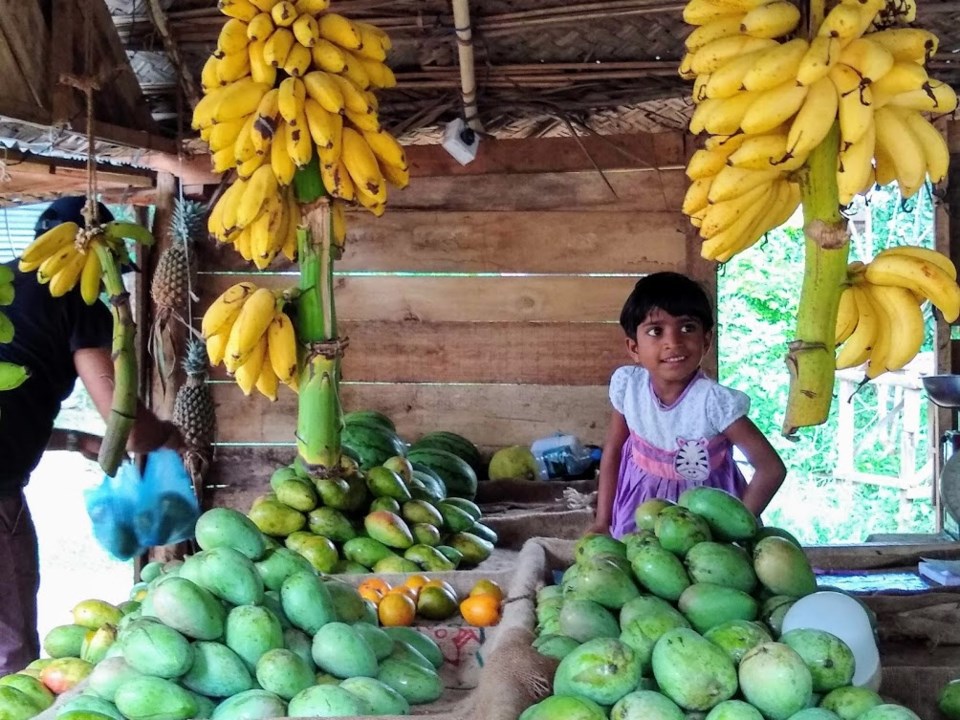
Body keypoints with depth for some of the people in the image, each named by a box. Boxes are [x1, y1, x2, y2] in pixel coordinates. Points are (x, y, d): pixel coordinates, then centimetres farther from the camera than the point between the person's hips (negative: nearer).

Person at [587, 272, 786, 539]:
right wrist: (602, 522, -1)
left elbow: (772, 469, -22)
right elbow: (612, 450, 0)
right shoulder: (627, 385, -16)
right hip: (641, 502, 3)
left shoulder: (714, 401, -27)